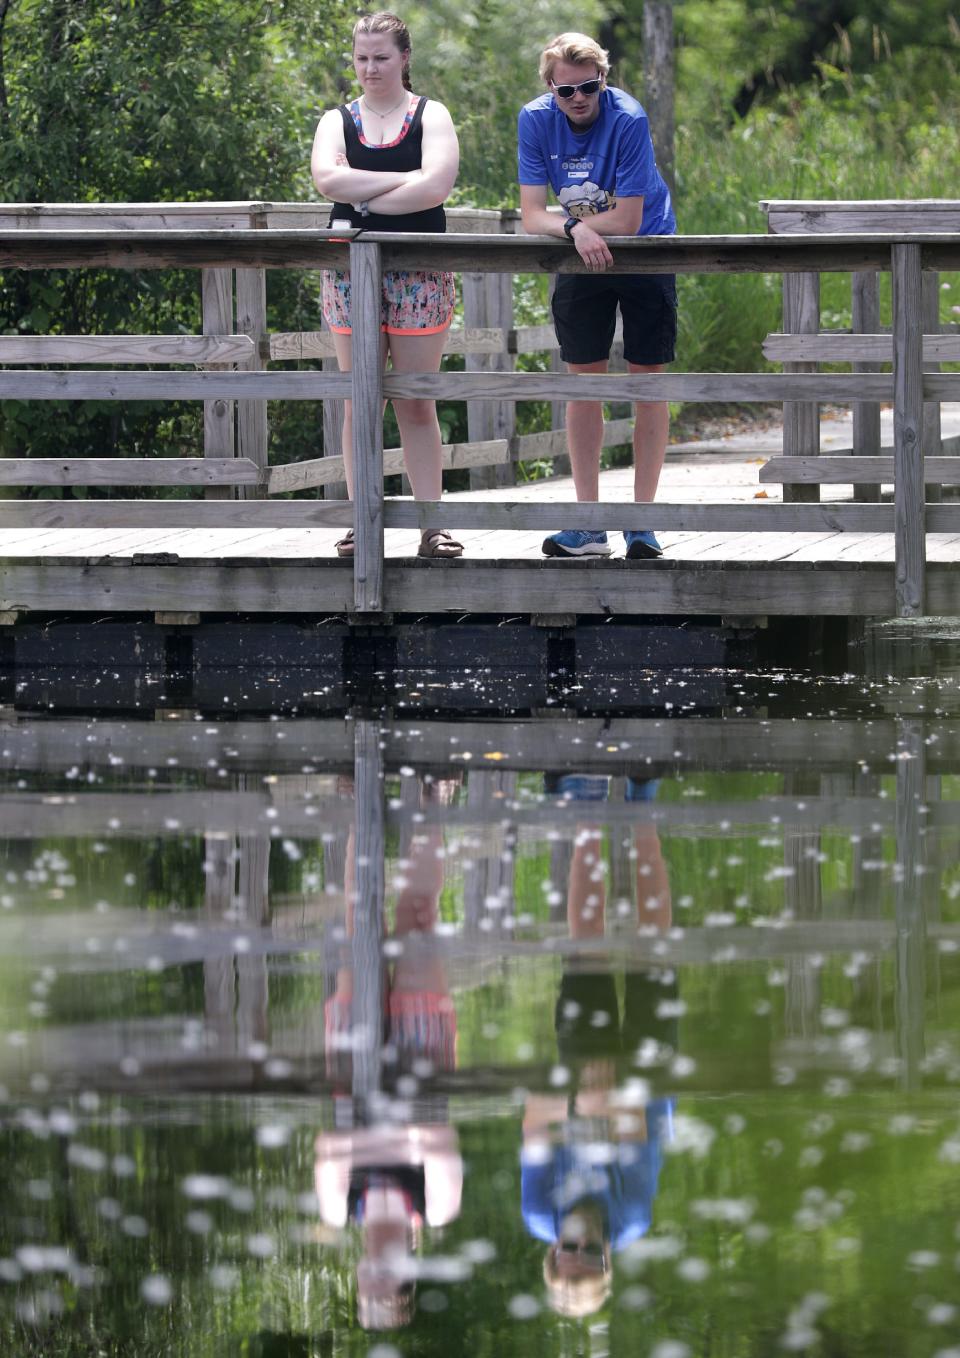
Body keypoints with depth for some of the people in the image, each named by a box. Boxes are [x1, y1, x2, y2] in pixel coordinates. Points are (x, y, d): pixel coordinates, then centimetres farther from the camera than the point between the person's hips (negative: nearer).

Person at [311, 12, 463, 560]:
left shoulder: (430, 116, 5)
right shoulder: (338, 121, 11)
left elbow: (436, 185, -12)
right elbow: (327, 178, -10)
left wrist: (363, 200, -9)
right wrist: (402, 181, -12)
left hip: (419, 274, -2)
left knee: (418, 404, 0)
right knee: (359, 404, 1)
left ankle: (432, 525, 1)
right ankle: (360, 522, 2)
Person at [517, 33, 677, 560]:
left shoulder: (628, 120, -25)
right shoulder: (536, 120, -13)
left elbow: (626, 221, -26)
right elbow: (532, 218, -16)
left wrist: (566, 218, -16)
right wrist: (576, 228, -34)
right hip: (580, 260, 3)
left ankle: (641, 521, -1)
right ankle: (588, 525, 4)